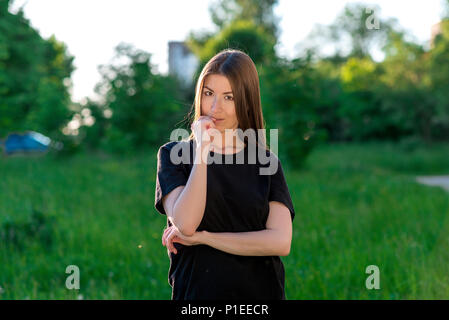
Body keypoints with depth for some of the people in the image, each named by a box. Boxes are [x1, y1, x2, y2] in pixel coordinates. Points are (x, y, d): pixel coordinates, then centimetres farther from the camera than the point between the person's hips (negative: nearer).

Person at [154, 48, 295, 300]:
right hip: (197, 291, -1)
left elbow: (281, 242, -11)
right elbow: (185, 223, -17)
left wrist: (201, 237, -14)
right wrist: (202, 150, -18)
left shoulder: (267, 162, 0)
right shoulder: (174, 154, -2)